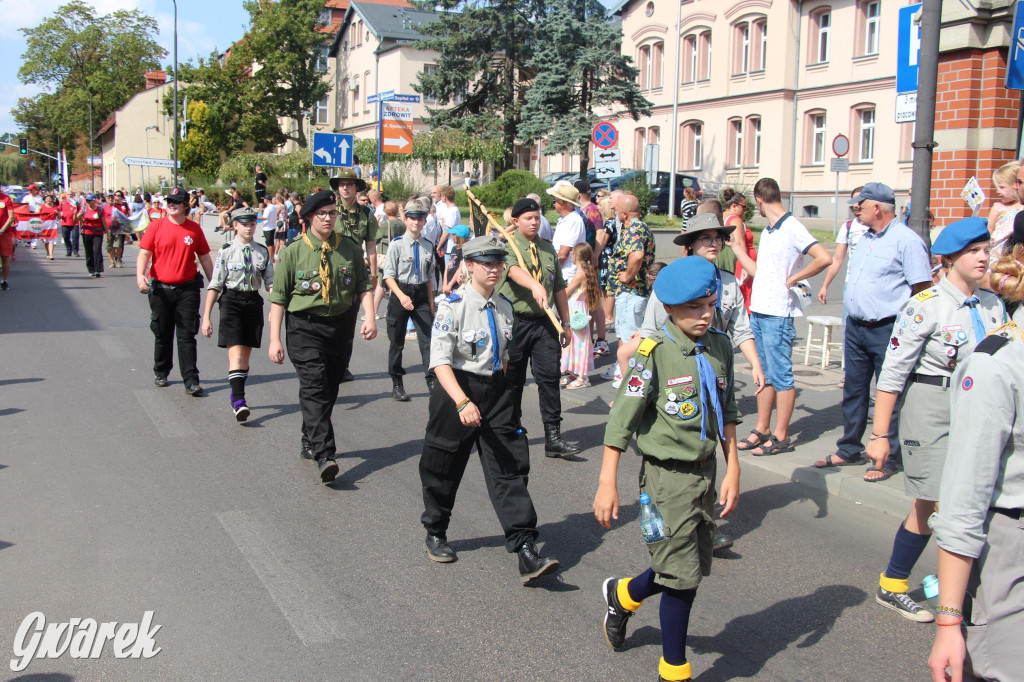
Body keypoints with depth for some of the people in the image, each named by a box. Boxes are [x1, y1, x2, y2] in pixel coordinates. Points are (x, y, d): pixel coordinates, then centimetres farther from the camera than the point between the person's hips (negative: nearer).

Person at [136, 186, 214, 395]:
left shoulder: (194, 229, 3)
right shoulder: (156, 226, 0)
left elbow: (205, 258, 11)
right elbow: (144, 253, -2)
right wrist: (140, 274, -20)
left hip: (188, 289, 0)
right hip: (160, 289, 1)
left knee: (187, 335, -3)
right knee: (163, 335, 13)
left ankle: (191, 381, -3)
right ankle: (161, 372, 32)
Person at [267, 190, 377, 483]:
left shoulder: (350, 249, 6)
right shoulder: (293, 251, -2)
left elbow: (363, 286, 9)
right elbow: (279, 297, -1)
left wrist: (369, 317, -8)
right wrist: (275, 339, -6)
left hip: (341, 325, 4)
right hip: (304, 327, -4)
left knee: (329, 389, 12)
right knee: (314, 389, -15)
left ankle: (310, 442, 31)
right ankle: (324, 456, -20)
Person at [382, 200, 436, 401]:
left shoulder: (428, 246, 5)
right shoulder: (397, 245, -9)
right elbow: (389, 276, -10)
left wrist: (431, 303, 14)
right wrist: (401, 296, -23)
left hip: (422, 295, 3)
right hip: (400, 294, -3)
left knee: (428, 339, -6)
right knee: (397, 342, 8)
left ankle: (432, 381, -4)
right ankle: (397, 385, 20)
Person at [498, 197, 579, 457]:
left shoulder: (548, 249, 14)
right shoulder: (507, 245, -4)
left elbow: (559, 288, 17)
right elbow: (513, 269, -27)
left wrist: (565, 323, 14)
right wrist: (535, 285, -46)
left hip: (545, 323, 4)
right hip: (514, 322, -4)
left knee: (549, 377, -4)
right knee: (513, 380, 7)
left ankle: (553, 438, -2)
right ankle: (513, 430, 26)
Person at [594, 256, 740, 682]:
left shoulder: (720, 347, 3)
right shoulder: (654, 352, -16)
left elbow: (727, 413, 12)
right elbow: (622, 418, -15)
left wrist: (732, 470, 9)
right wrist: (607, 484, -16)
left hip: (705, 470, 6)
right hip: (668, 475, -6)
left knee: (690, 567, 15)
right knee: (683, 576, 0)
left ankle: (622, 595, 44)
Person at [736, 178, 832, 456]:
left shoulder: (792, 228, -13)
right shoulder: (767, 232, 15)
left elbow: (824, 258, -22)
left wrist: (793, 278, -15)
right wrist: (733, 246, 22)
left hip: (778, 315, -9)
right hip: (758, 311, 9)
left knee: (781, 375, -1)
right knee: (764, 374, 15)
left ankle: (781, 436, 7)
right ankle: (762, 430, 23)